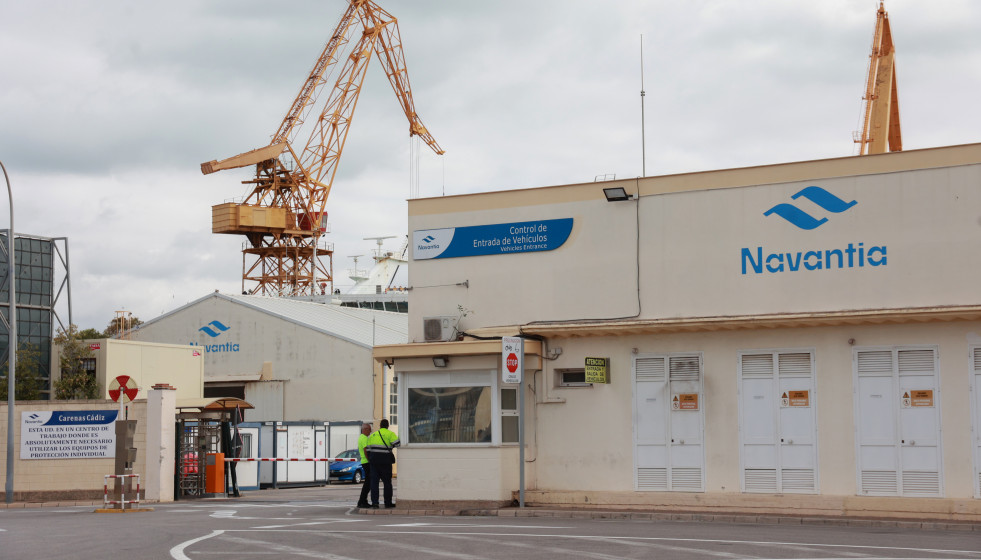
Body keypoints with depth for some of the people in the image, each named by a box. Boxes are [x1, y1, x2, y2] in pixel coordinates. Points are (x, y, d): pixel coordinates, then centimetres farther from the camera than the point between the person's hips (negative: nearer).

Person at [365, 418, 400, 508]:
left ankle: (374, 503, -5)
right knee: (387, 482, 8)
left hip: (374, 460, 4)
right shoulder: (390, 434, -2)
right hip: (385, 460, -4)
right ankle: (388, 503, 13)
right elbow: (398, 444, -16)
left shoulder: (372, 435, 14)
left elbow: (367, 449, 11)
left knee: (374, 482, 3)